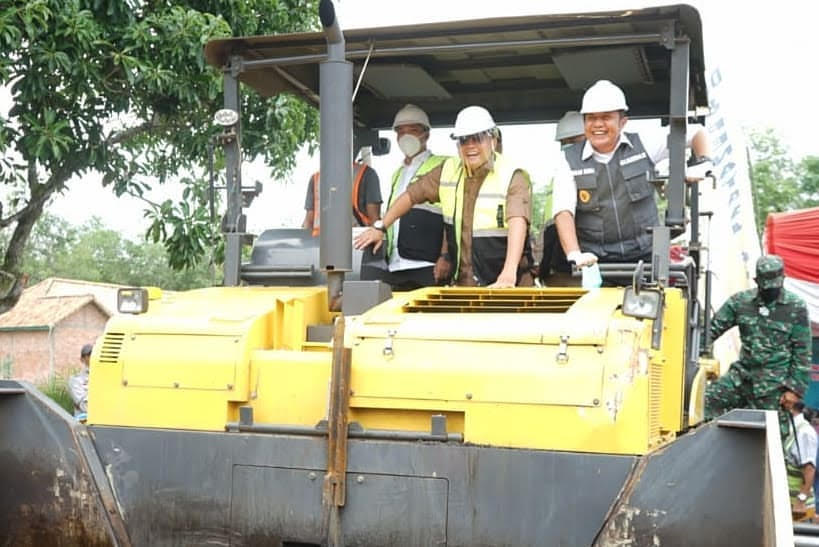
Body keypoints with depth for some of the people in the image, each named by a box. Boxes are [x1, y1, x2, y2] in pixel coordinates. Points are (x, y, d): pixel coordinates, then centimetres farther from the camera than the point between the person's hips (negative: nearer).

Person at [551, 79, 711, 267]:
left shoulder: (644, 146, 4)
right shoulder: (570, 161, 1)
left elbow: (696, 132, 14)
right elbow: (563, 212, -10)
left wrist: (704, 164, -2)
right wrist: (574, 255, -24)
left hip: (645, 256, 1)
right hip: (594, 261, -1)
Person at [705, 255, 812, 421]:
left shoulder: (796, 308, -5)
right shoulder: (741, 301, 2)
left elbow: (802, 352, -3)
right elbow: (714, 327, 7)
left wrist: (795, 388, -7)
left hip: (774, 382, -3)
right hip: (743, 374, 3)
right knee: (709, 398, -14)